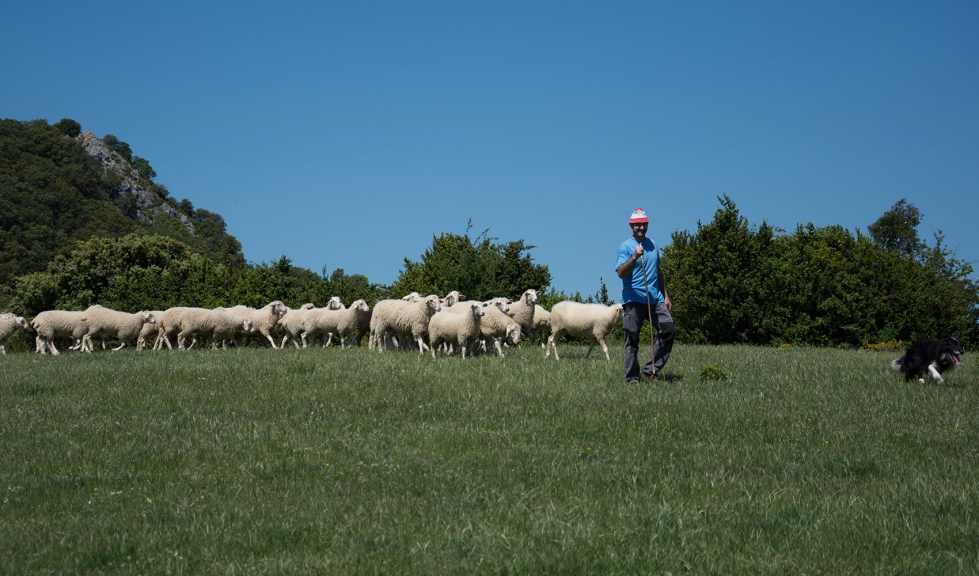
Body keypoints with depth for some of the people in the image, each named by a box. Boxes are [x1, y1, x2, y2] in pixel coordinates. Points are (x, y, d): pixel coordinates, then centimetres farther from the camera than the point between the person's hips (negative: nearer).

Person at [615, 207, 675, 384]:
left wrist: (665, 295, 23)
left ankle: (649, 371, 5)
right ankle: (632, 379, 3)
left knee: (669, 331, -1)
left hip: (655, 299, 6)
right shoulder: (625, 247, -3)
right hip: (634, 301, -6)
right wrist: (634, 257, -30)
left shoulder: (653, 245, 17)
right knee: (632, 340, -3)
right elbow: (621, 273, -16)